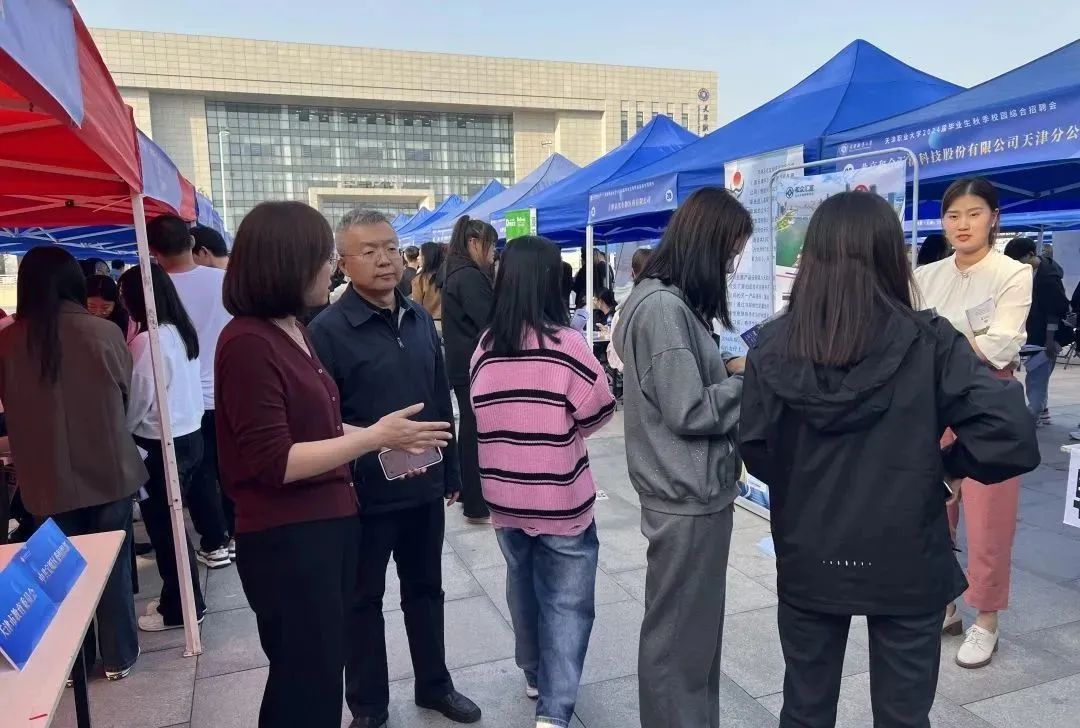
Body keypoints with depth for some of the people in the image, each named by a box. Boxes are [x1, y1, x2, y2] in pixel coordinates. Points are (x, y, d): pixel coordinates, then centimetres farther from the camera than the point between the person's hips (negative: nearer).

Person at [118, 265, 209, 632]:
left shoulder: (148, 340, -19)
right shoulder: (182, 331, 6)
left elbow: (137, 401, -14)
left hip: (161, 444, -8)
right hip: (189, 434, 8)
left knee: (163, 526, 5)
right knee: (171, 522, 18)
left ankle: (180, 607, 17)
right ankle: (184, 600, 28)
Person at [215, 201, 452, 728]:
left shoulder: (293, 331, 7)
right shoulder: (247, 344, -20)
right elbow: (273, 462, -24)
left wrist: (382, 438, 5)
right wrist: (375, 436, -24)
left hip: (329, 523, 8)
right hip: (285, 540, -8)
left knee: (324, 670, 24)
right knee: (305, 682, 11)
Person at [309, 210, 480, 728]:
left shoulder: (420, 319, 4)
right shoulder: (328, 329, -14)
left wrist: (451, 472, 11)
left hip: (424, 487, 5)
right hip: (366, 493, -5)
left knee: (425, 589, 20)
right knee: (364, 600, 14)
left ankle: (434, 685, 40)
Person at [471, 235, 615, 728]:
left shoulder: (485, 348, -3)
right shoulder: (565, 344, -17)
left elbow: (484, 414, 8)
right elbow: (599, 414, -10)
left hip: (504, 498, 5)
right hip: (562, 500, -5)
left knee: (523, 587, 22)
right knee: (566, 603, 7)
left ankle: (535, 674, 42)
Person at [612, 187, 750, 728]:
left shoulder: (669, 300, 11)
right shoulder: (663, 308, -20)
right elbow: (689, 411, -21)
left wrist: (727, 369, 3)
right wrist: (747, 378, -9)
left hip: (692, 487, 10)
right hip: (687, 495, -10)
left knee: (696, 623, 21)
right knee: (681, 632, 6)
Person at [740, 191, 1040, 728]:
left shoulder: (774, 345, -8)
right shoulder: (928, 343, -13)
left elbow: (755, 453, -5)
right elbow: (1013, 440, -19)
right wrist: (949, 463, 0)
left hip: (808, 562, 2)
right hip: (906, 566, -1)